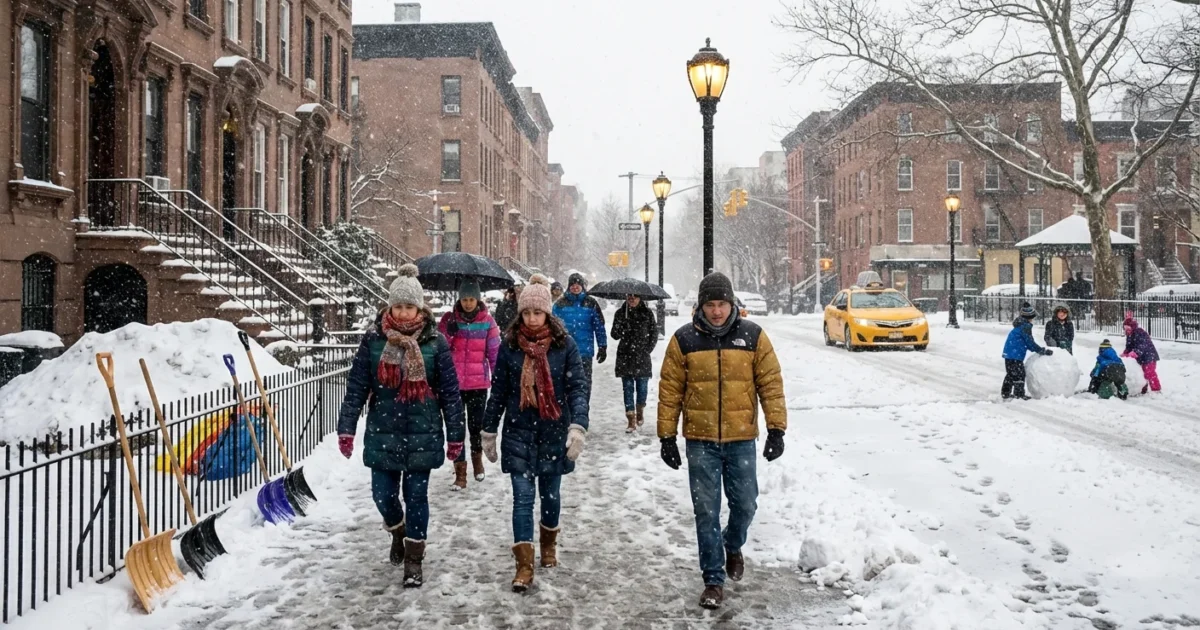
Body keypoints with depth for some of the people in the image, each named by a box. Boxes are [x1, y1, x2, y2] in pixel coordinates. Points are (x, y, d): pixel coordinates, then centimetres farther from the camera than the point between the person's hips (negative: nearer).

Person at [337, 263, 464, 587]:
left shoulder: (435, 342, -5)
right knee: (383, 494, 8)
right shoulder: (373, 339, -2)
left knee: (416, 496, 5)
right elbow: (356, 387, 0)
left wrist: (455, 436, -1)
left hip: (422, 435, -2)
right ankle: (398, 532, 41)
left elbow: (450, 392, -2)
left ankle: (414, 559, 20)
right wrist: (346, 428, -4)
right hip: (383, 433, 2)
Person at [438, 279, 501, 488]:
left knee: (476, 424, 9)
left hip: (478, 383, 0)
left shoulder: (487, 321, -1)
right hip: (454, 382, 0)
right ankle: (460, 470, 7)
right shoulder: (449, 319, 0)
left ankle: (477, 458, 36)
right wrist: (448, 333, -19)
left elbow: (494, 351, 1)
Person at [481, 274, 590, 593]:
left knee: (550, 493, 14)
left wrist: (578, 426, -23)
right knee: (523, 497, -4)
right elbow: (498, 391, 5)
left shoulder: (564, 344, -6)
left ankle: (549, 543, 39)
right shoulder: (509, 345, -1)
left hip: (554, 432, 0)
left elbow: (578, 387, -10)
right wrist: (489, 431, 7)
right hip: (519, 432, 0)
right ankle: (524, 566, -1)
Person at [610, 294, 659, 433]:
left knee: (642, 387, 4)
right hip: (625, 357, 1)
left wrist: (647, 350, -3)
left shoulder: (647, 313, 2)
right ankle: (631, 421, -1)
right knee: (628, 388, -2)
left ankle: (640, 412, 30)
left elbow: (654, 333, 5)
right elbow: (615, 334, 0)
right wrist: (623, 326, -20)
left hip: (642, 357, 0)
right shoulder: (621, 313, 4)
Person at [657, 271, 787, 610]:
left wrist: (776, 429, -4)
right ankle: (713, 580, 16)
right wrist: (666, 436, -1)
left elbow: (771, 383, 1)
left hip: (741, 438, 1)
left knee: (745, 504, 10)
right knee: (707, 511, 3)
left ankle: (733, 545, 42)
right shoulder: (684, 339, -3)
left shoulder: (753, 335, -1)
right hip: (700, 440, -1)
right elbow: (669, 390, 0)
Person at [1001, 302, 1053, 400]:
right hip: (1016, 355, -10)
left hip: (1008, 353, 10)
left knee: (1010, 374, 17)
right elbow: (1030, 343, -16)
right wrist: (1043, 351, -10)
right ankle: (1019, 394, -1)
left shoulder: (1020, 325, 14)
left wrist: (1040, 350, 18)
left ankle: (1005, 393, 23)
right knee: (1019, 374, -3)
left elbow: (1026, 342, 20)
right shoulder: (1026, 326, -16)